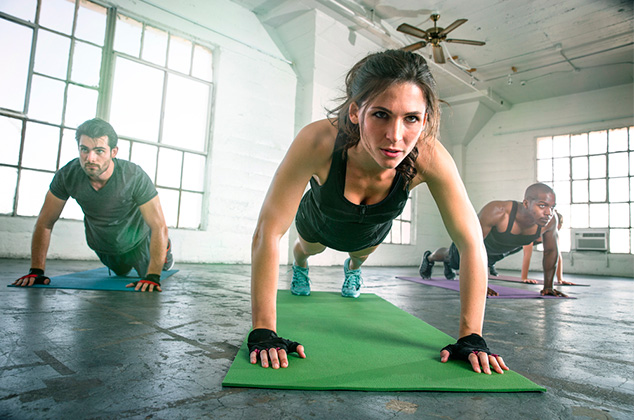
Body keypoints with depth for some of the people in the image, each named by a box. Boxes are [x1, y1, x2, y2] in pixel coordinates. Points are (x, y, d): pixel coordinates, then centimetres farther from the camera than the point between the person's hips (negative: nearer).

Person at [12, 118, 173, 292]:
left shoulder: (134, 176, -38)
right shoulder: (67, 175, -29)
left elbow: (159, 226, -36)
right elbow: (45, 223, -17)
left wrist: (153, 277, -43)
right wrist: (36, 271, -23)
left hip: (136, 241, -3)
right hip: (100, 244, 3)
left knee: (148, 290, 18)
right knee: (121, 272, 31)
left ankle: (165, 247, 43)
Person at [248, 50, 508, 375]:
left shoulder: (429, 157, -41)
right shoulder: (320, 141, -46)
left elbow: (471, 242, -31)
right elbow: (269, 232, -42)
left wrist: (471, 337, -31)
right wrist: (263, 332, -42)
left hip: (372, 231, 2)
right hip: (319, 221, -1)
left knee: (361, 254, 36)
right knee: (309, 248, 34)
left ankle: (352, 269, 74)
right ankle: (299, 265, 72)